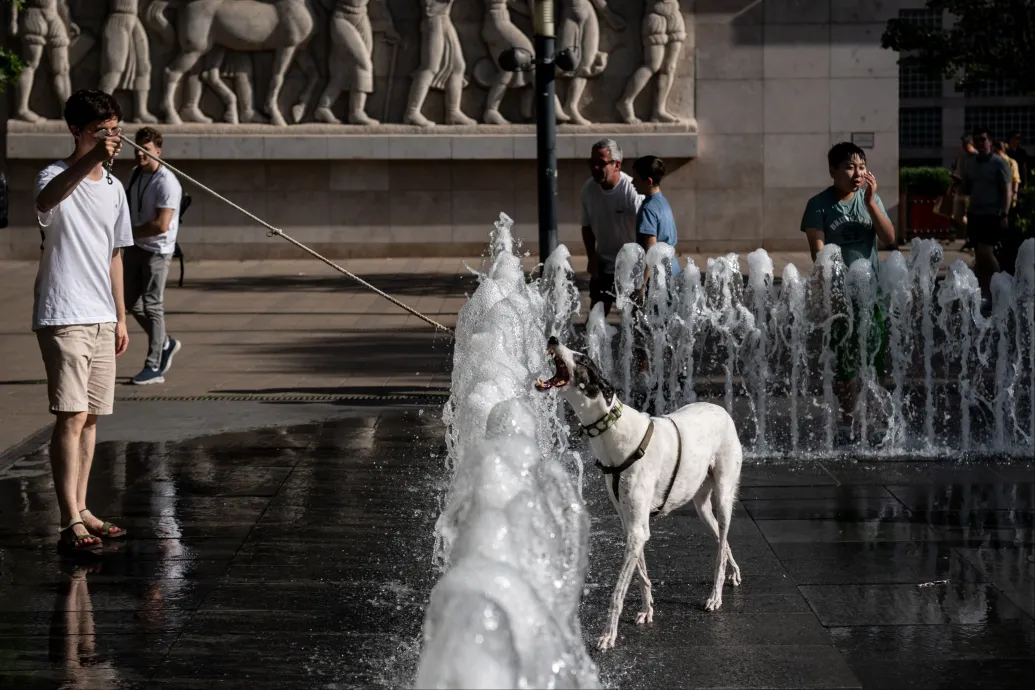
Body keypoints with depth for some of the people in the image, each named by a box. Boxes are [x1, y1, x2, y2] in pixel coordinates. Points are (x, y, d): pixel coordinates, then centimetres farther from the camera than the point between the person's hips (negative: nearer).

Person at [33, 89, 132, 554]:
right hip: (63, 318, -7)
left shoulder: (114, 189, 13)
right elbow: (46, 200, -37)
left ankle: (81, 510, 19)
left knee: (90, 417, 11)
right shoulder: (57, 176, -10)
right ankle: (70, 524, -15)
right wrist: (93, 158, -51)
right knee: (70, 417, -12)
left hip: (101, 320, 7)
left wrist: (120, 317, 19)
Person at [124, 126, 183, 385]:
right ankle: (165, 344, 31)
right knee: (131, 301, 13)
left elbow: (161, 225, -24)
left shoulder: (167, 183, -19)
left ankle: (154, 367, 2)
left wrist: (132, 232, -12)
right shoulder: (135, 174, 7)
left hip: (157, 250, -8)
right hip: (135, 247, 8)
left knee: (152, 306, -4)